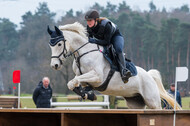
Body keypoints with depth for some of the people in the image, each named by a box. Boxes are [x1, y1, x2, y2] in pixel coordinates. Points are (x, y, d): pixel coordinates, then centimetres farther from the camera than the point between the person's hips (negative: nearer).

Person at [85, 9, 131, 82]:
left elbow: (106, 42, -38)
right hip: (102, 38, 7)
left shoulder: (106, 25, -39)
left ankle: (123, 70, -43)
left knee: (118, 49, -33)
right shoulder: (89, 27, -22)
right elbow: (90, 39, -7)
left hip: (115, 36, -7)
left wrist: (95, 41, -47)